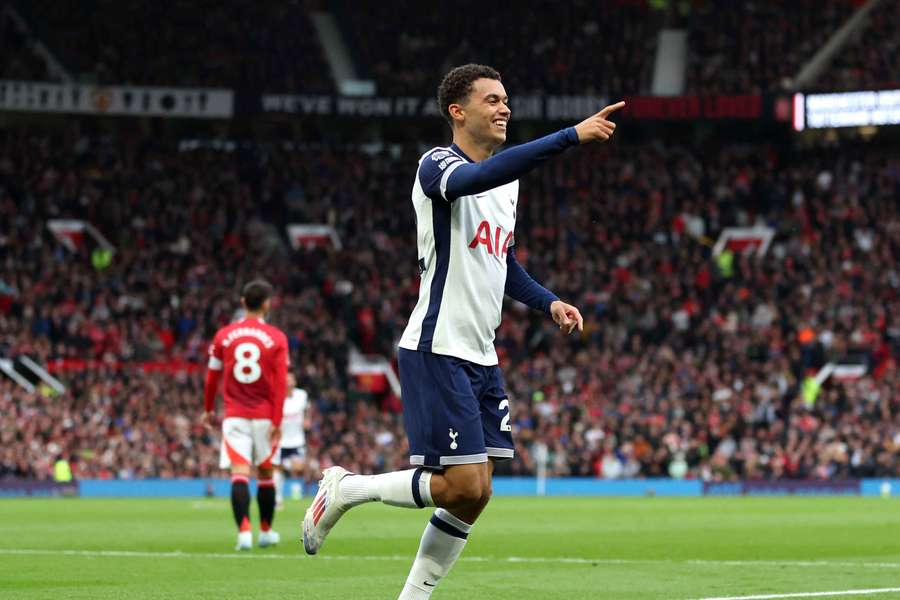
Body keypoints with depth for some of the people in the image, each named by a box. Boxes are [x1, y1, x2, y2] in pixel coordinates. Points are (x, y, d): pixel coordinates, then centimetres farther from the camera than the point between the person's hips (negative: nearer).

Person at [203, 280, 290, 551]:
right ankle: (266, 531, 27)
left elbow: (212, 377, 10)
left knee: (239, 473, -7)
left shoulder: (224, 335, 3)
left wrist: (208, 410, 24)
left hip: (234, 416, 0)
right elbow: (280, 383, -8)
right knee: (265, 473, 15)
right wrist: (276, 422, -8)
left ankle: (244, 531, -24)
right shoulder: (276, 338, -3)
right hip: (265, 416, 0)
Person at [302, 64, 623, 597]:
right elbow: (478, 178, -35)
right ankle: (346, 488, 5)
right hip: (438, 350, -9)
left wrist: (548, 301, 11)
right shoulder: (437, 166, -10)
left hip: (481, 356, 9)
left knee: (475, 494, 4)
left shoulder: (508, 182, 17)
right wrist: (570, 137, -40)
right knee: (462, 487, -14)